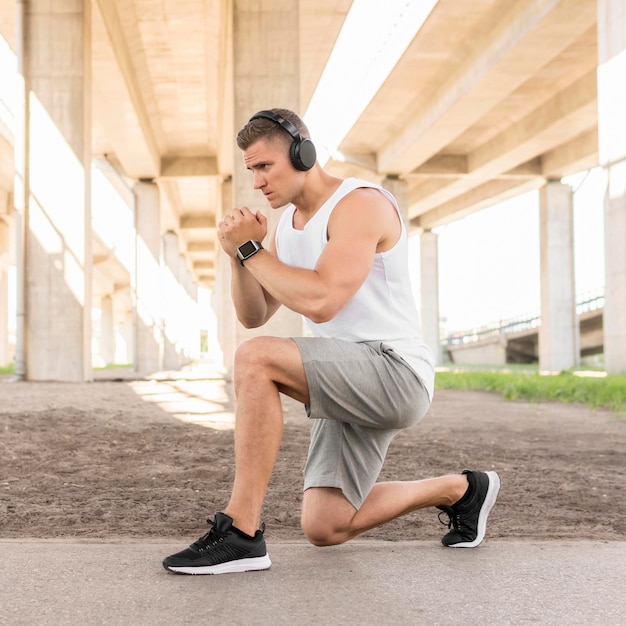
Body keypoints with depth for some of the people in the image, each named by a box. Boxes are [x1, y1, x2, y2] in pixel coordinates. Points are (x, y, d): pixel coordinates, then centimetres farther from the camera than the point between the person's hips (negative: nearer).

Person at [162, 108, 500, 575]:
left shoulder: (360, 204, -14)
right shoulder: (286, 223, 13)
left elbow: (320, 302, -27)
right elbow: (253, 316, 13)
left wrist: (252, 249, -16)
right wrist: (240, 254, -5)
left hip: (396, 372, -10)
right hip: (351, 384, 10)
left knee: (257, 359, -29)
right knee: (324, 529, 6)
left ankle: (241, 532, -24)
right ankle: (460, 490, 26)